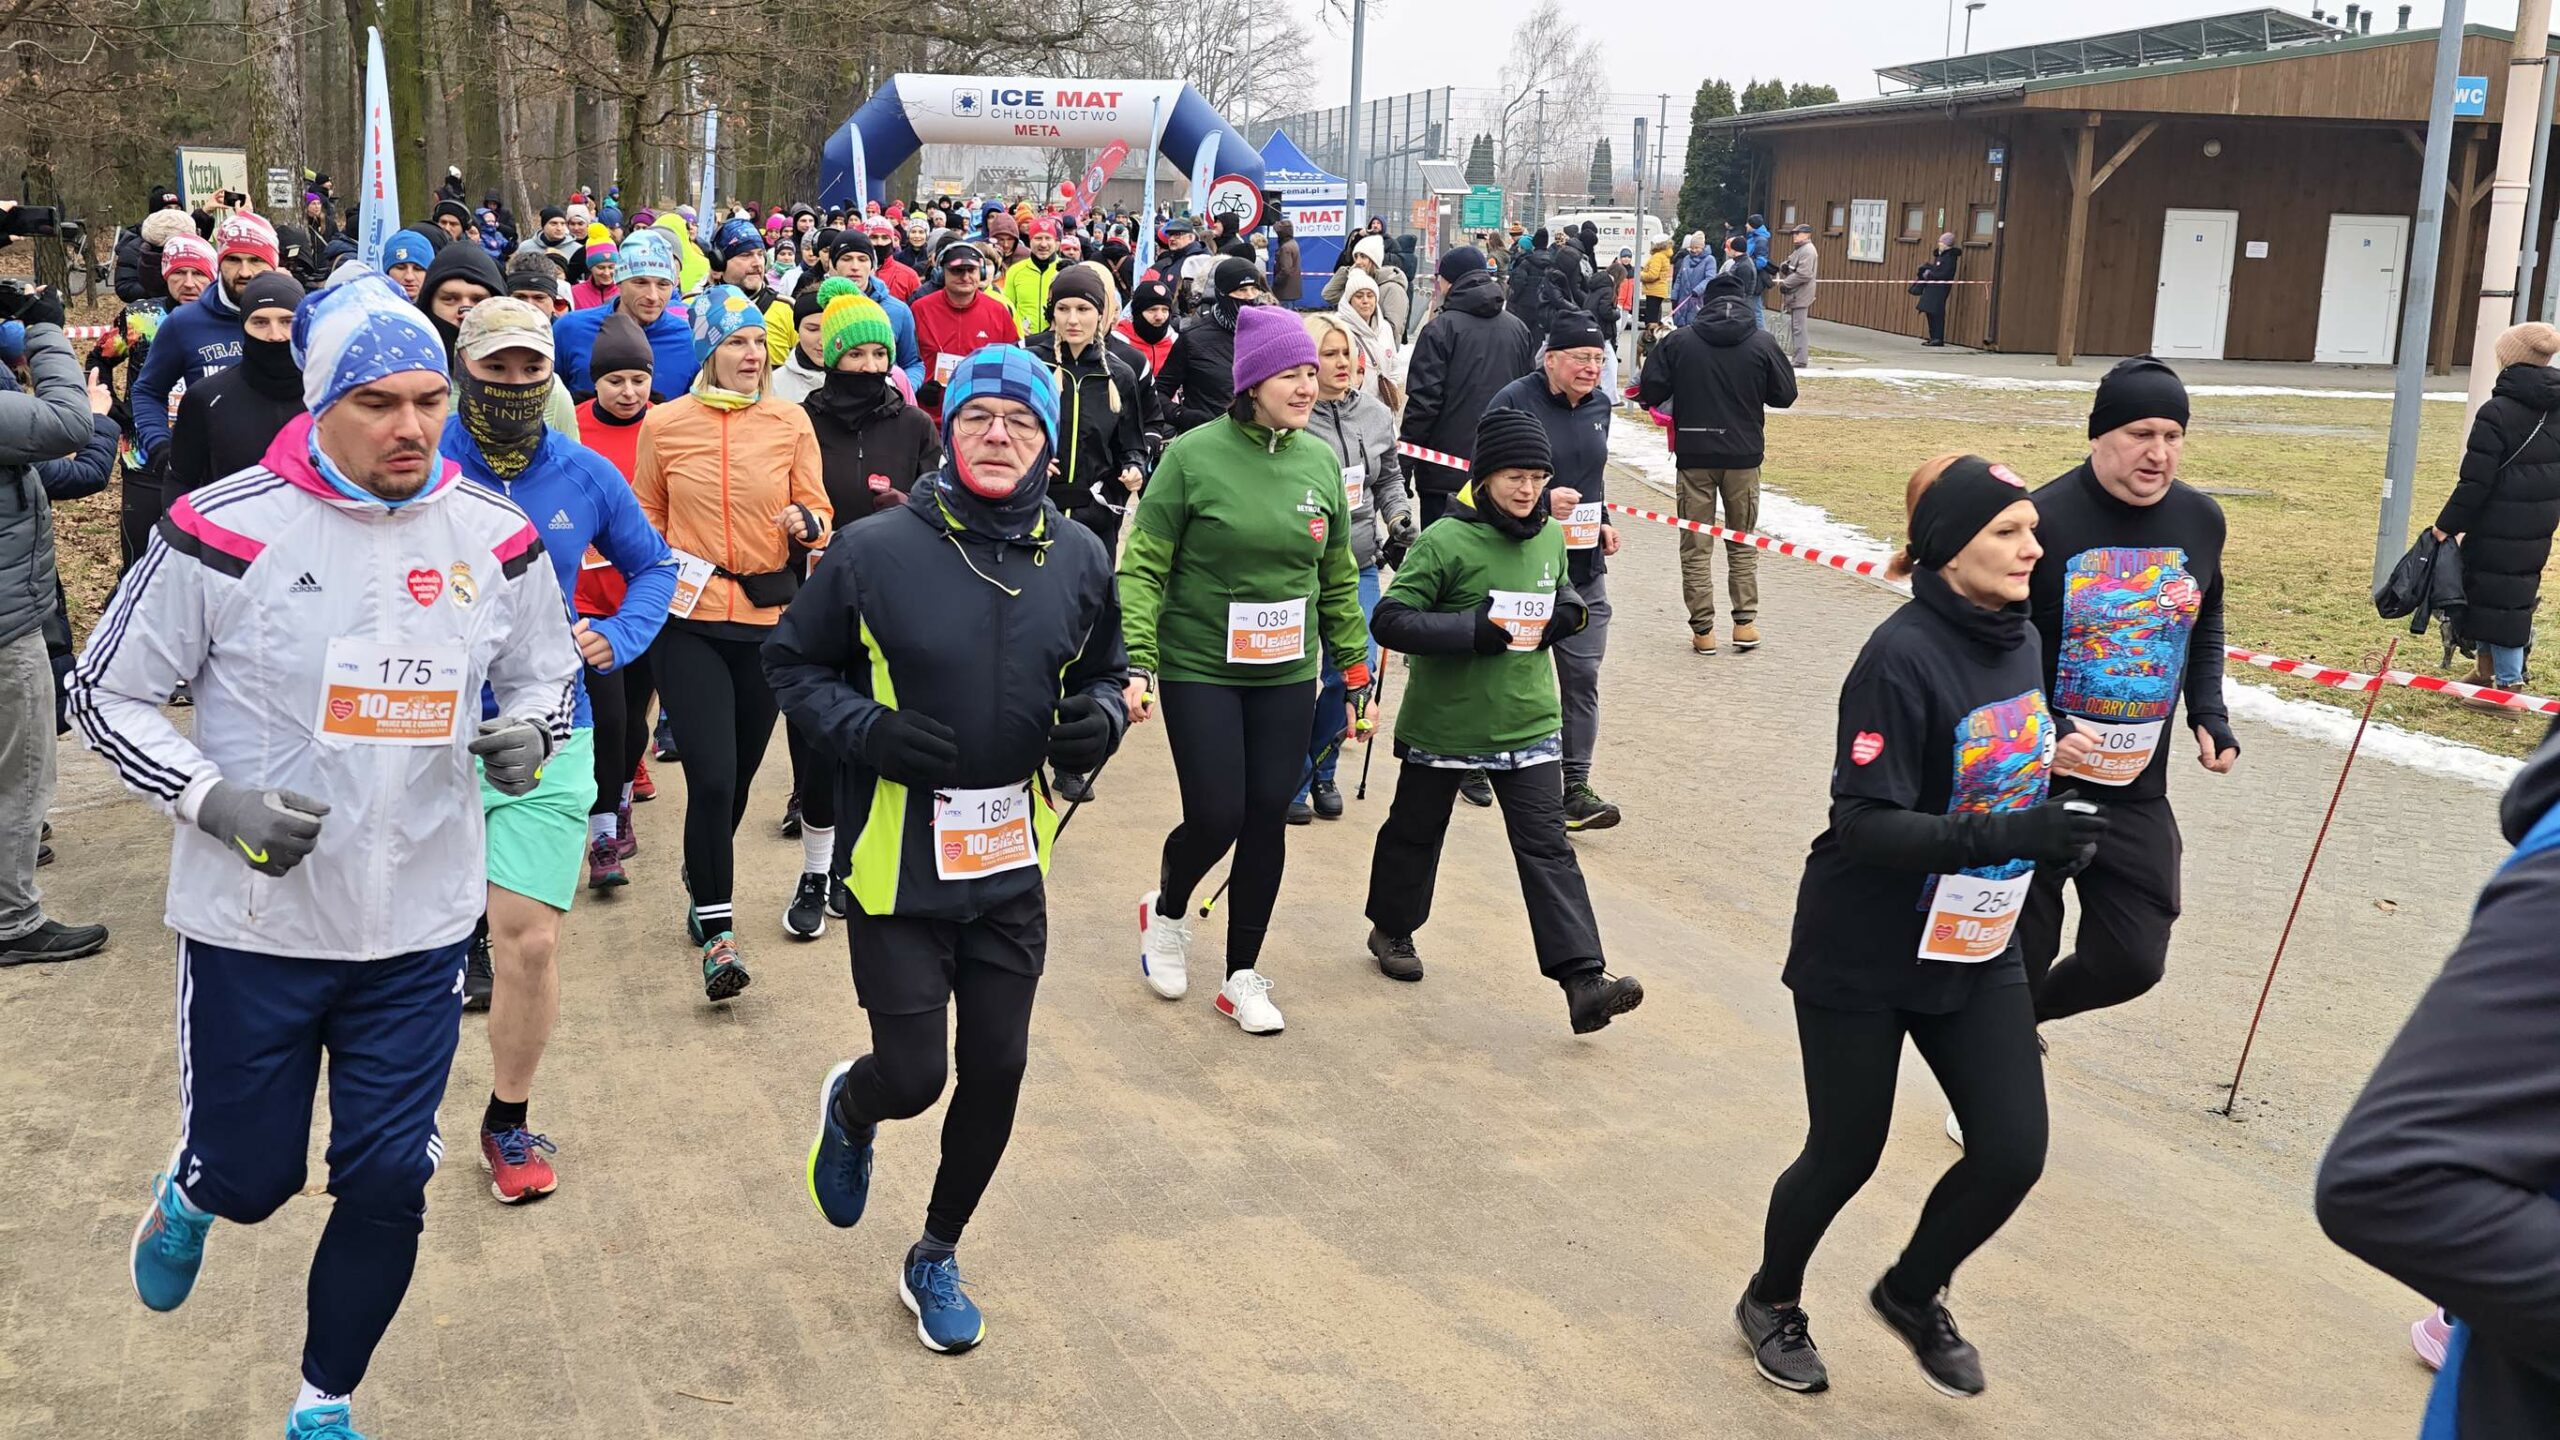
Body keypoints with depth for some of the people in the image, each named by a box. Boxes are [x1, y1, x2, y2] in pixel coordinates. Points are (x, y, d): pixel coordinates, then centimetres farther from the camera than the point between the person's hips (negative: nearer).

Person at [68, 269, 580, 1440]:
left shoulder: (495, 537, -3)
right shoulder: (225, 530, -13)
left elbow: (547, 673, 13)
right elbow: (107, 694, -3)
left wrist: (528, 731, -10)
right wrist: (215, 799, -18)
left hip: (419, 928, 3)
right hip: (252, 924, -2)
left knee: (388, 1183, 6)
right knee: (250, 1177, 10)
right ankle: (189, 1194, 50)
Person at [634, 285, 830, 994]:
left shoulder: (790, 421, 1)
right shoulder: (664, 424, 0)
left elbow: (818, 513, 5)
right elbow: (647, 520, 12)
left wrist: (806, 522, -16)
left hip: (767, 615, 2)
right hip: (689, 617, -2)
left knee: (739, 773, 12)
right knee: (712, 776, -12)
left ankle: (703, 880, 40)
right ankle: (716, 933, -1)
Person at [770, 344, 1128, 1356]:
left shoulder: (1079, 560, 0)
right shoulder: (877, 550, -11)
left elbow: (1104, 674, 15)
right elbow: (793, 664, -1)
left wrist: (1100, 719, -9)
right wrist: (867, 730, -18)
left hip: (1014, 863, 4)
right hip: (898, 863, -3)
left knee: (996, 1069, 8)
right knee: (912, 1076, -2)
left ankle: (936, 1259, 32)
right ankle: (849, 1108, 38)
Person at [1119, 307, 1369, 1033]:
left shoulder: (1321, 460, 3)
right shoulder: (1193, 455, -12)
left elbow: (1338, 573, 14)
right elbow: (1143, 566, -10)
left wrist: (1352, 658, 14)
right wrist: (1137, 664, -18)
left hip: (1287, 674, 4)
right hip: (1199, 668, -4)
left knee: (1268, 819, 5)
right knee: (1216, 816, -7)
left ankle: (1243, 976, 21)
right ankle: (1167, 912, 28)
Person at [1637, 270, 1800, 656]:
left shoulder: (1678, 341, -4)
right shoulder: (1762, 343, -4)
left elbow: (1649, 392, -6)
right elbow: (1785, 395, 2)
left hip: (1693, 454, 0)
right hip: (1744, 454, 1)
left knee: (1696, 545, 7)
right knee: (1743, 543, 16)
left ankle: (1702, 629, 6)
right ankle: (1745, 621, 15)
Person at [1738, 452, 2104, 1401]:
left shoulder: (2016, 638, 0)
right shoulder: (1901, 658, -24)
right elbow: (1864, 824, -28)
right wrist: (2008, 833, -36)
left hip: (1974, 952, 7)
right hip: (1863, 959, -6)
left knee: (2014, 1151, 0)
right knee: (1845, 1156, 9)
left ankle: (1913, 1294, 29)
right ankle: (1772, 1303, 38)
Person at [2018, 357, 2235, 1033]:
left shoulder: (2201, 519, 2)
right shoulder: (2043, 520, -17)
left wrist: (2208, 711, 7)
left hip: (2137, 791, 5)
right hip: (2033, 788, -5)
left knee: (2132, 961, 8)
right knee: (2018, 965, 4)